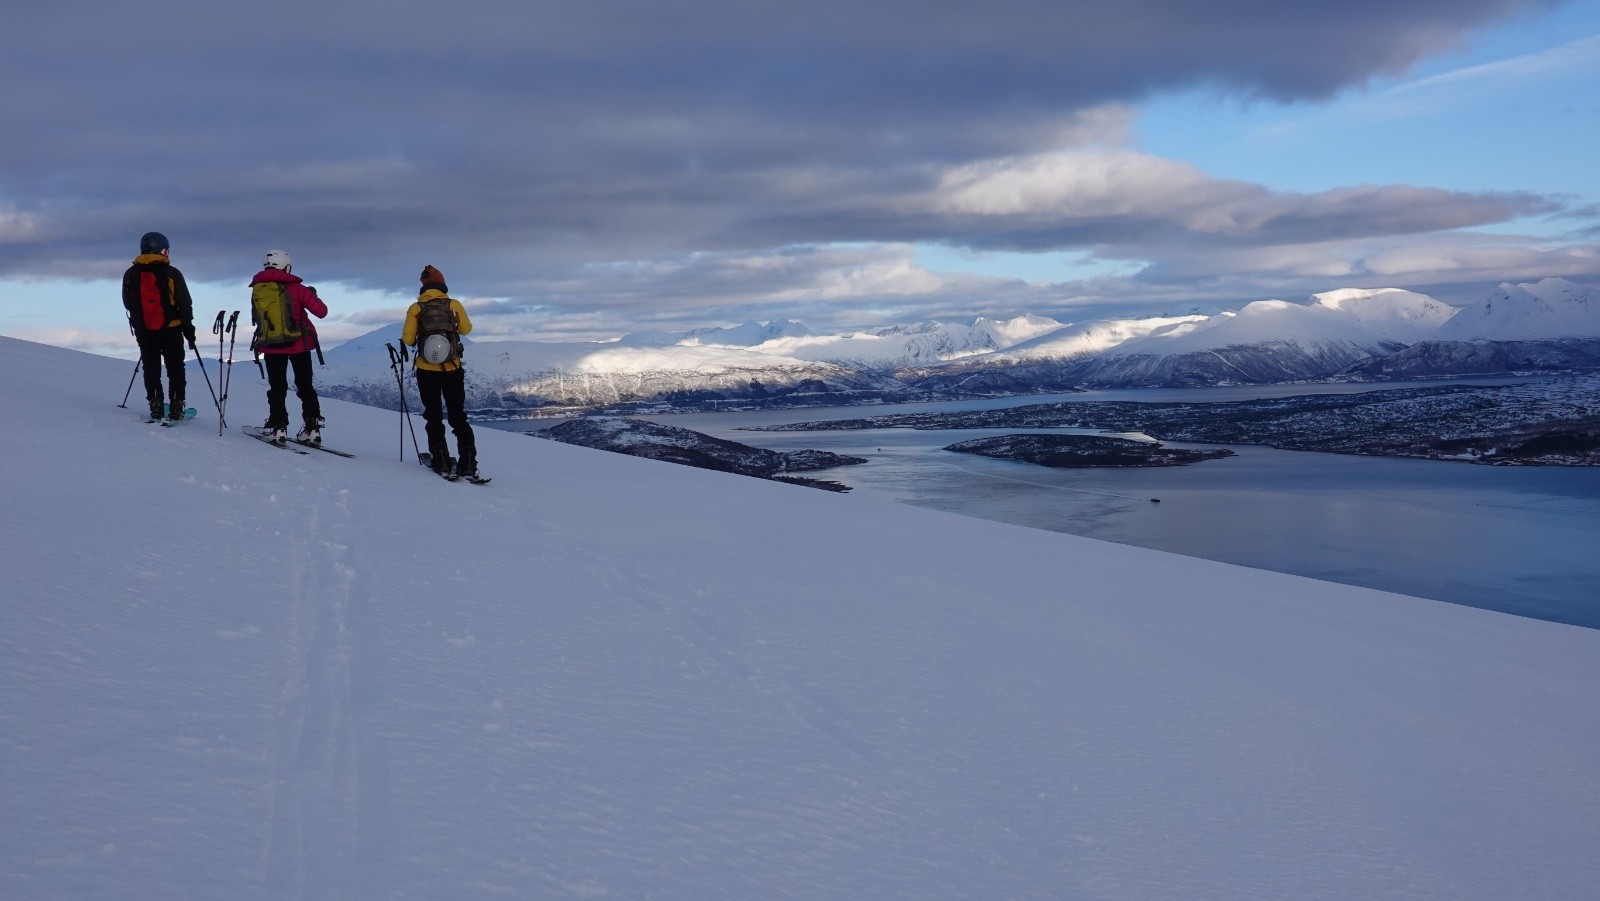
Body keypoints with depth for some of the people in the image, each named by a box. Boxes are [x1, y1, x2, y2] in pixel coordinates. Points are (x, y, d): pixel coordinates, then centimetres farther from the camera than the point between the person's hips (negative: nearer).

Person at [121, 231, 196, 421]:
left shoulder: (130, 275, 2)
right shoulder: (171, 274, -8)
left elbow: (128, 304, 12)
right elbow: (185, 304, -6)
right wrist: (188, 327, 4)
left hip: (143, 331, 3)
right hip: (171, 329, -3)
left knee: (151, 368, 11)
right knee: (175, 368, 7)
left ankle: (155, 406, 6)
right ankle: (176, 406, 3)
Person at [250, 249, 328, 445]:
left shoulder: (256, 291, -1)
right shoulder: (295, 288, -11)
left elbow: (256, 318, 13)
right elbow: (321, 311, -11)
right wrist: (312, 296, 8)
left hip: (271, 347, 1)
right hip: (298, 345, -1)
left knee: (277, 388, 12)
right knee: (305, 387, 10)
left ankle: (278, 428, 3)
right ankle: (312, 428, 5)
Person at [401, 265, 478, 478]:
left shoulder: (416, 308, -4)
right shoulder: (454, 305, -3)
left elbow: (407, 340, -5)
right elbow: (466, 329, 10)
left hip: (427, 371, 0)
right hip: (453, 370, 1)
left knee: (434, 418, 12)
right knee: (458, 417, 10)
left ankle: (442, 464, 4)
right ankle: (468, 465, 2)